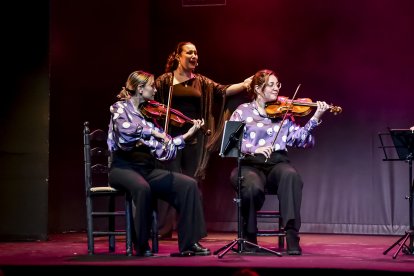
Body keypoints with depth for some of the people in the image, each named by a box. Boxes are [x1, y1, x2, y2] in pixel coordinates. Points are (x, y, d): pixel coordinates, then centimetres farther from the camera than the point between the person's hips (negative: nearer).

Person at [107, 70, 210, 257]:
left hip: (148, 169, 6)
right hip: (124, 167, -6)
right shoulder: (120, 108, 1)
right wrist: (152, 132, -20)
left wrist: (189, 133, 2)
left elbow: (165, 150, 7)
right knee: (142, 187, -38)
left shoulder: (149, 114, 15)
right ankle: (141, 246, -22)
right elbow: (126, 131, -23)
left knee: (189, 184, -14)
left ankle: (189, 243, -14)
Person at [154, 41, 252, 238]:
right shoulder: (165, 81, 3)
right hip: (172, 137, -4)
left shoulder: (200, 81, 13)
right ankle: (164, 229, 0)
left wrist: (244, 85, -11)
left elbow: (222, 91, 2)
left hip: (195, 139, 4)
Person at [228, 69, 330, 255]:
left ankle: (292, 235, -33)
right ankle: (249, 236, -6)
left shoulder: (283, 114, 16)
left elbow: (300, 139, 2)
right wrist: (253, 149, -20)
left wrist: (315, 118, -11)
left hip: (277, 164, 2)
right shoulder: (243, 111, 10)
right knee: (254, 188, -36)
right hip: (249, 165, -2)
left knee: (290, 175, -35)